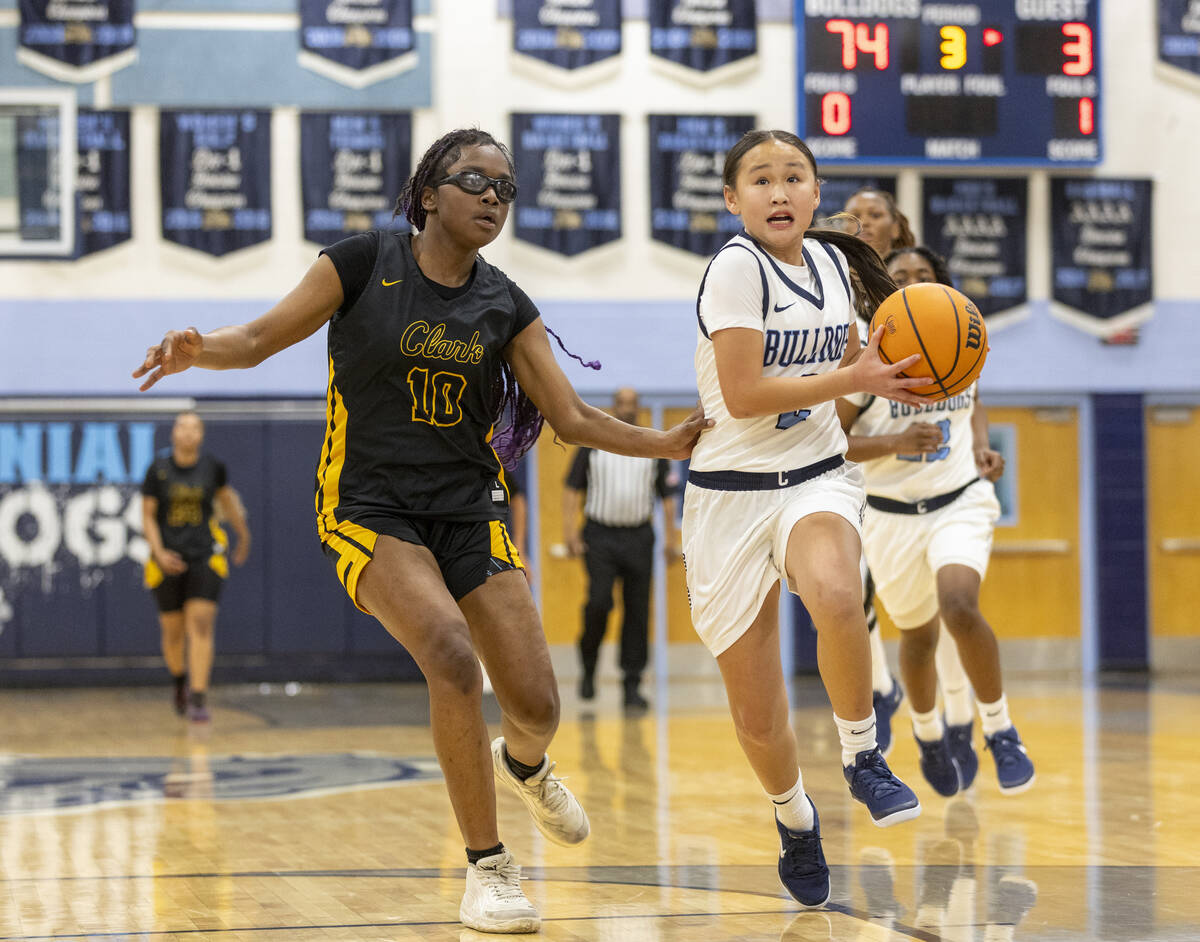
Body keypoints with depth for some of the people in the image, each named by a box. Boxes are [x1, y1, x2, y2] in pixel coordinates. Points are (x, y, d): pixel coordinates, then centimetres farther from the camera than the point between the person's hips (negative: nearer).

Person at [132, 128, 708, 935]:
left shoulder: (505, 306, 3)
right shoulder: (364, 263, -7)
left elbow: (574, 419, 4)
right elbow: (262, 338, -3)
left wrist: (667, 443, -9)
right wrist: (197, 350, -24)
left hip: (470, 510, 4)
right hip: (369, 508, -4)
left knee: (537, 705, -3)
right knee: (453, 658, -28)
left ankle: (523, 763, 39)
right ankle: (489, 869, -14)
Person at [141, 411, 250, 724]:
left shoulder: (213, 467, 0)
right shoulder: (158, 469, -4)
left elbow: (226, 498, 19)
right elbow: (147, 516, -1)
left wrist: (243, 534, 32)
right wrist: (159, 552, -15)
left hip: (205, 557, 0)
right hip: (170, 560, 0)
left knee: (201, 625, -13)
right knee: (173, 630, 8)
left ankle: (198, 699, -14)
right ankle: (180, 680, 39)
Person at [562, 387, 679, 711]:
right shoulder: (592, 445, 5)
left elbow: (667, 495, 11)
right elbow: (572, 489, 4)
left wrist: (671, 536, 2)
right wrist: (570, 532, -6)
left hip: (638, 537, 2)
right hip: (600, 536, -2)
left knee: (638, 612, -1)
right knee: (599, 601, -16)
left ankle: (632, 685, 5)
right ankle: (588, 665, 7)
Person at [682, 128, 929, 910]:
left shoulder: (831, 260, 6)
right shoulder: (738, 267, -12)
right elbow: (743, 394, -20)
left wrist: (889, 357, 3)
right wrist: (857, 380, -15)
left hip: (817, 479, 3)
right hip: (733, 493, -3)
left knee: (836, 596, -35)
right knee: (757, 715, 3)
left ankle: (864, 759, -11)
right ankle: (795, 816, 35)